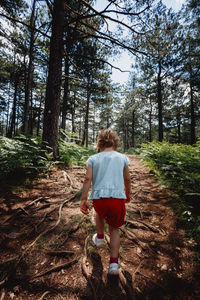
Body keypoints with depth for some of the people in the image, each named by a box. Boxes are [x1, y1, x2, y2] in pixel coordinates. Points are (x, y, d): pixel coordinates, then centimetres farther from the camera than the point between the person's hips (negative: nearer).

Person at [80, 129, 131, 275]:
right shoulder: (122, 157, 8)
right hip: (117, 198, 0)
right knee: (115, 228, 25)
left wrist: (83, 199, 0)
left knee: (100, 213, 36)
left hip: (98, 198, 1)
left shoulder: (93, 158, 6)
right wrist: (127, 195, 29)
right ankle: (114, 262, 25)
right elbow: (127, 179, 14)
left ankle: (100, 237, 54)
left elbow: (87, 179, -3)